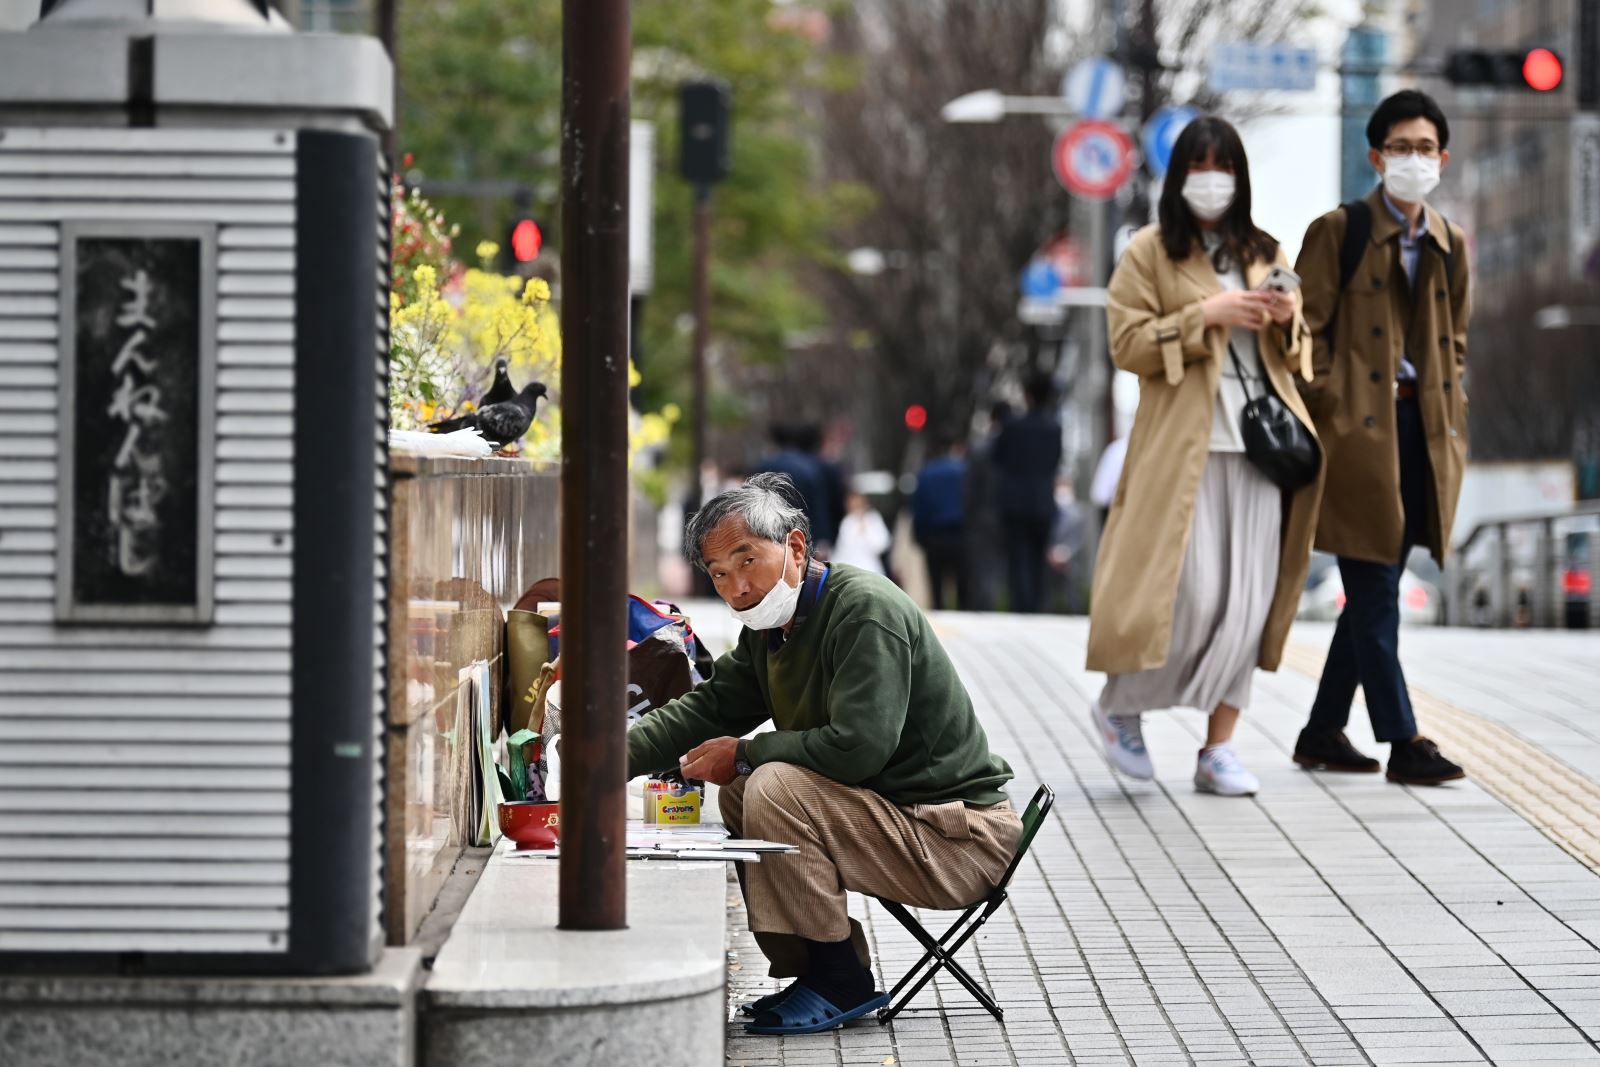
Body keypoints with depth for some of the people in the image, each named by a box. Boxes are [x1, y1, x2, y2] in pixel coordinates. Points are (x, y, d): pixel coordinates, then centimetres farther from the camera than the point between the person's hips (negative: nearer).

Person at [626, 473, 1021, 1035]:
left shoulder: (866, 609, -20)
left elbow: (856, 747, -29)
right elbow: (709, 707, 10)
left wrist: (745, 755, -16)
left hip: (960, 842, -10)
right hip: (894, 811, 10)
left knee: (775, 785, -23)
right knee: (738, 791, 13)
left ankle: (837, 979, -13)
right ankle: (816, 969, 10)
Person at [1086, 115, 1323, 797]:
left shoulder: (1264, 254, 17)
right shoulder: (1150, 253, 4)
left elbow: (1295, 357, 21)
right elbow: (1127, 343, -5)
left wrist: (1288, 321, -2)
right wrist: (1206, 315, -15)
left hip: (1256, 445, 5)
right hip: (1183, 446, -4)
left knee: (1247, 600, -1)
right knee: (1192, 596, -11)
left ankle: (1219, 748, 5)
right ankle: (1119, 708, 12)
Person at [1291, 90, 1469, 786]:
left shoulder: (1450, 245, 14)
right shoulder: (1338, 232, -2)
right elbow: (1306, 332, -5)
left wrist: (1449, 412, 12)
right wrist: (1324, 412, -11)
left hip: (1422, 432, 6)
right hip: (1359, 428, -6)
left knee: (1375, 590, 9)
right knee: (1374, 591, -5)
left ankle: (1323, 731, 18)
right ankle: (1403, 742, -4)